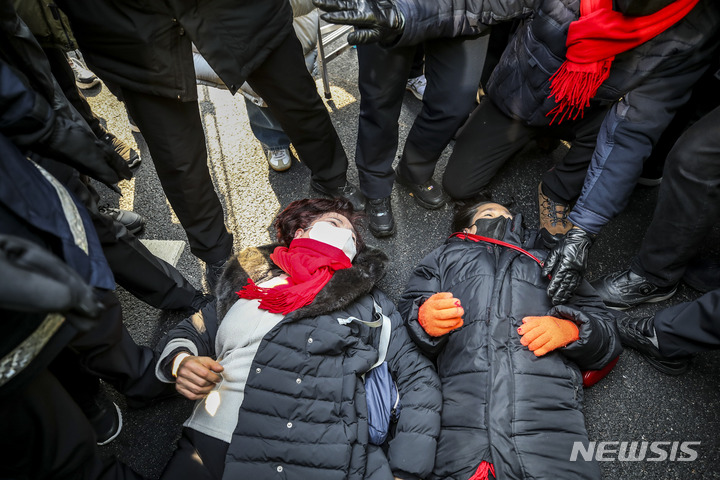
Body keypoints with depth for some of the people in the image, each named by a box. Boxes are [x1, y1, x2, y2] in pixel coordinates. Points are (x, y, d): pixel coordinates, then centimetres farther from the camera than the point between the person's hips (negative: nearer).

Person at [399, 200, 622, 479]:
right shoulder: (443, 259, 28)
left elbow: (607, 333, 23)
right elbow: (405, 313, 14)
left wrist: (570, 329, 0)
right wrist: (424, 320, -9)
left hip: (549, 410, 1)